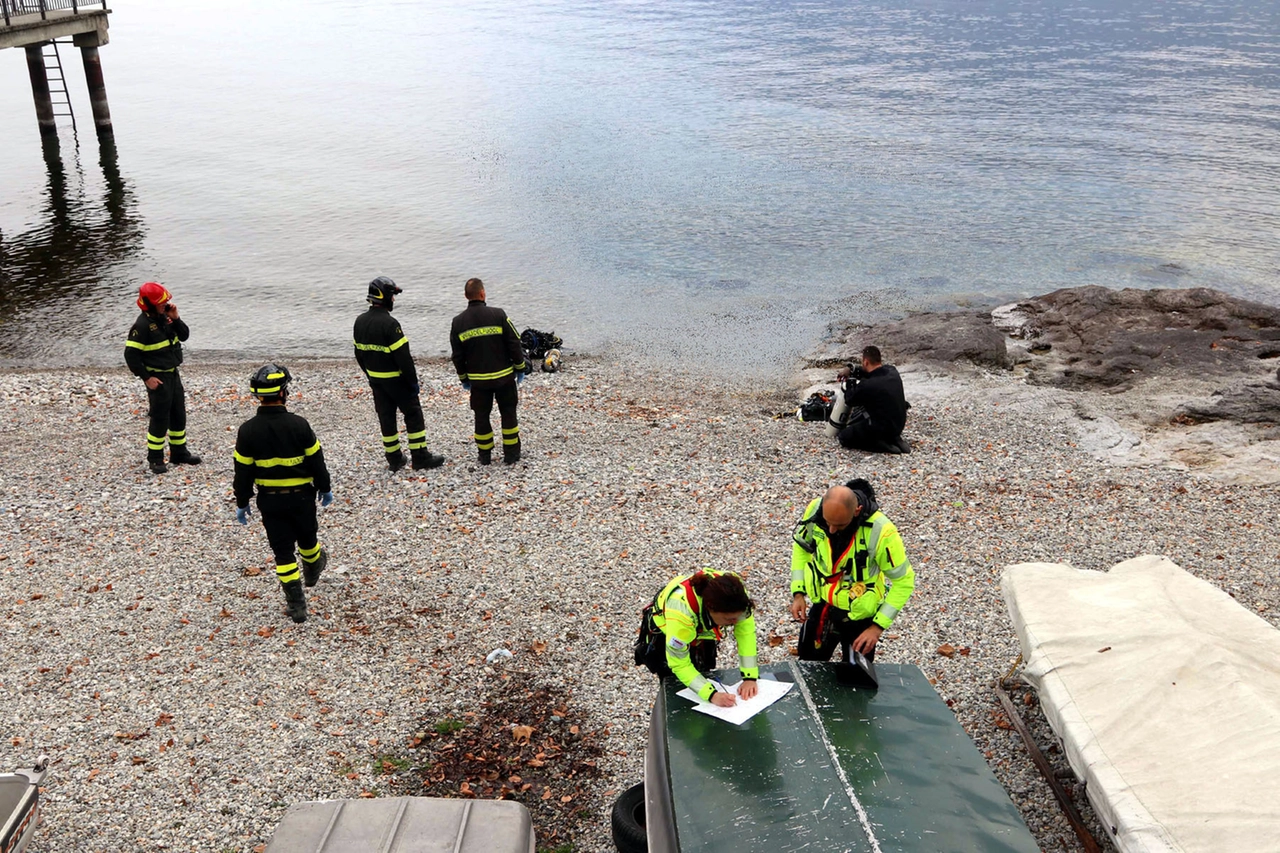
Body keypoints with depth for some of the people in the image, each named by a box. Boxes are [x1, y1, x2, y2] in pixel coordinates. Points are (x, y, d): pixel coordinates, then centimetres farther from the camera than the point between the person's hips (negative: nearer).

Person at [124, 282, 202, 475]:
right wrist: (146, 378, -18)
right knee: (160, 418, -1)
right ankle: (155, 459, 11)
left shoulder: (165, 317, 4)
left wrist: (176, 319, -10)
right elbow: (131, 354, -19)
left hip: (173, 373, 8)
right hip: (157, 377, -8)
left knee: (179, 414, 15)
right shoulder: (142, 325, -19)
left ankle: (179, 453, 29)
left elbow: (184, 335, 7)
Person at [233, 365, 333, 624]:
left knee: (282, 551, 7)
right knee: (307, 537, 26)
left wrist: (242, 503, 6)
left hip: (269, 500, 0)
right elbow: (316, 460, -6)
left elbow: (243, 470, -5)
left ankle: (296, 604, 5)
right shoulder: (299, 424, -15)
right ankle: (313, 568, 54)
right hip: (301, 496, 0)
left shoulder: (248, 430, -12)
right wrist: (324, 487, 9)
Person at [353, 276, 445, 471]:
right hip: (395, 379, -7)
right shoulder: (389, 323, -23)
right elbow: (403, 356, -22)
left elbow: (359, 353, 10)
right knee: (413, 414, 4)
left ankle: (394, 459, 19)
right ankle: (420, 457, 5)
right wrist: (413, 381, -14)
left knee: (386, 416, 13)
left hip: (376, 380, 7)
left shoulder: (360, 321, 1)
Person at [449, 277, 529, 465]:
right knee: (508, 414, 12)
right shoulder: (498, 315, -12)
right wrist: (520, 368, 4)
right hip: (504, 376, -1)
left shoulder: (458, 322, -4)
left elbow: (457, 356, 2)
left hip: (478, 379, 2)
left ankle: (485, 454, 20)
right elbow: (514, 344, -9)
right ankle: (511, 453, 16)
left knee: (481, 416, 14)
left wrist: (464, 378, 15)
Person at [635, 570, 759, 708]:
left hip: (702, 631, 4)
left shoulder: (734, 592, -34)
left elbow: (746, 632, -24)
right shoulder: (681, 610, -44)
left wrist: (750, 678, -32)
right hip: (663, 634, -4)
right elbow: (680, 665, -35)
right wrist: (712, 695, -44)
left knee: (703, 680, 6)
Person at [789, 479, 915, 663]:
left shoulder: (880, 531, -31)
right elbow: (801, 547, 1)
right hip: (821, 607, 4)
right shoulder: (815, 509, -20)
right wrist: (798, 593, -4)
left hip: (860, 617, -3)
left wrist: (878, 626, -20)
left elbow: (903, 581, -18)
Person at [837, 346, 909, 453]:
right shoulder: (892, 371, -7)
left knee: (843, 437, 6)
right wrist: (852, 370, 3)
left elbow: (849, 400, -8)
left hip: (883, 428, -8)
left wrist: (849, 387, 11)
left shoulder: (867, 386, -27)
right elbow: (875, 371, 15)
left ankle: (881, 445, -5)